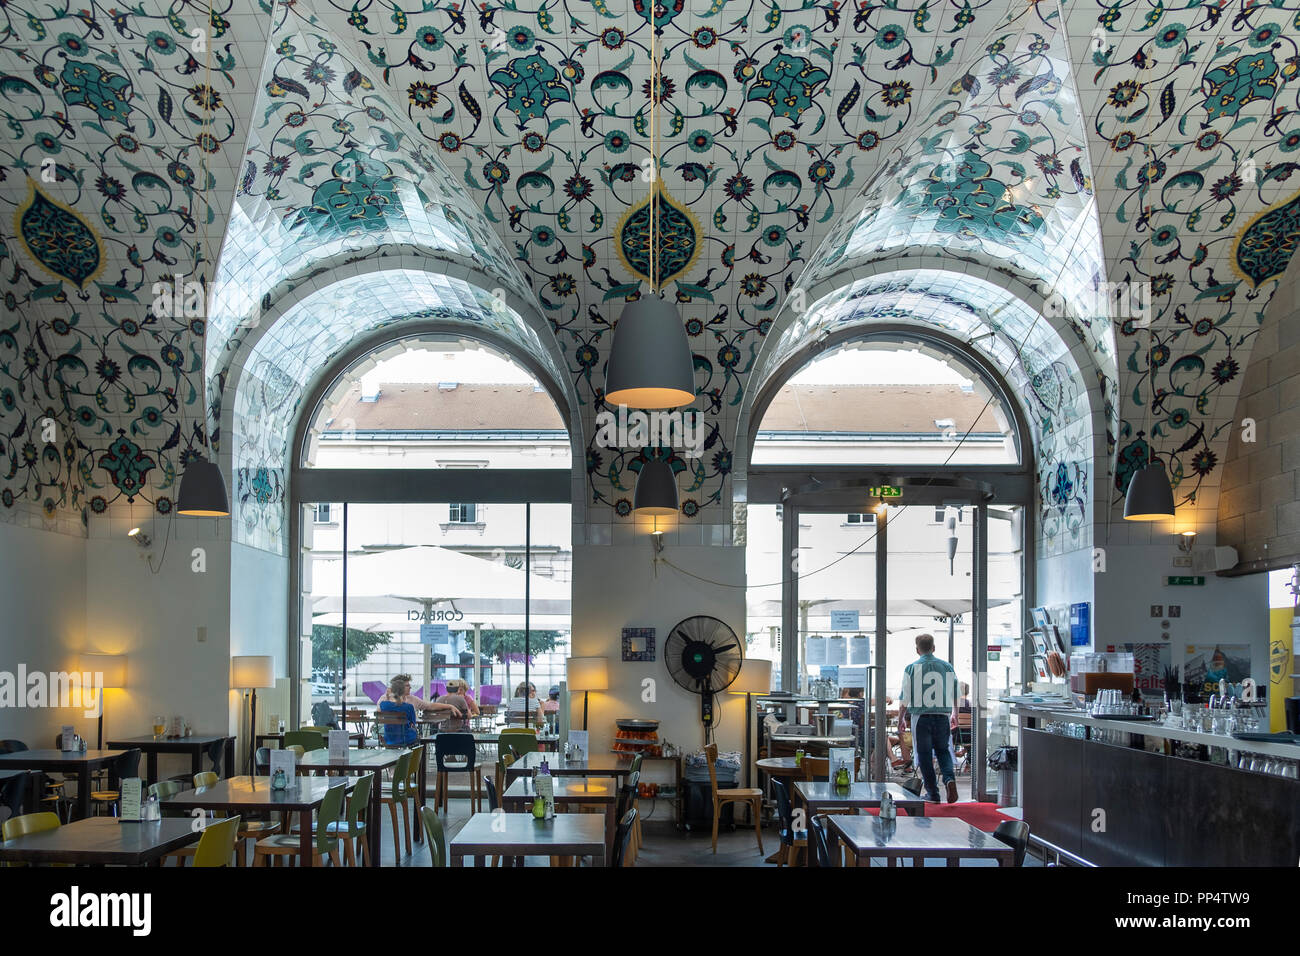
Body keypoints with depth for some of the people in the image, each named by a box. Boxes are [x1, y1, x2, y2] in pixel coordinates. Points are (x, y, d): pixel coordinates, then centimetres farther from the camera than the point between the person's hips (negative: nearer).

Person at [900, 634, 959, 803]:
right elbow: (955, 695, 9)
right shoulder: (947, 667, 5)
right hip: (942, 716, 2)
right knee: (943, 751, 15)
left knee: (924, 755, 6)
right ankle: (949, 778, -10)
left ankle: (932, 793, 8)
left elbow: (905, 697, -2)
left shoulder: (911, 668, -3)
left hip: (920, 717, -2)